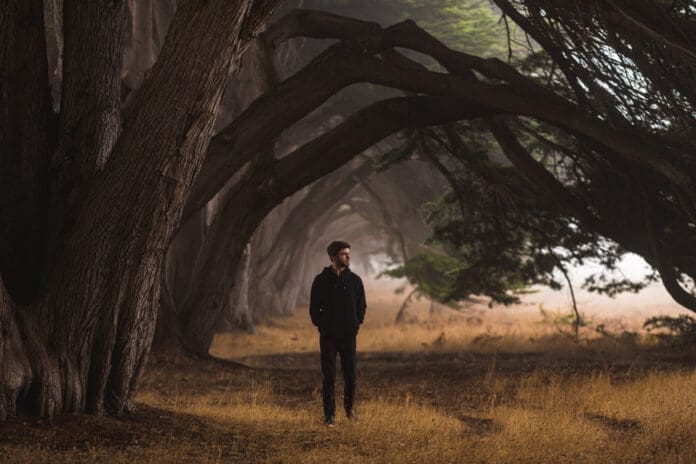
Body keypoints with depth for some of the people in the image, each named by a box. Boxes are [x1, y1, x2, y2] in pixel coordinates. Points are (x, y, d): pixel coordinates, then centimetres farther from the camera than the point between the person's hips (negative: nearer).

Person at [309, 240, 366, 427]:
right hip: (328, 336, -2)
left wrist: (356, 325, 2)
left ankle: (349, 407, 28)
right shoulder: (321, 280, -2)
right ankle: (329, 415, 6)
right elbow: (314, 308, 3)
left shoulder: (354, 280, 4)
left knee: (350, 375, 5)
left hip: (348, 336, 2)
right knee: (329, 377, 0)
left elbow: (362, 305, 12)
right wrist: (322, 326, -4)